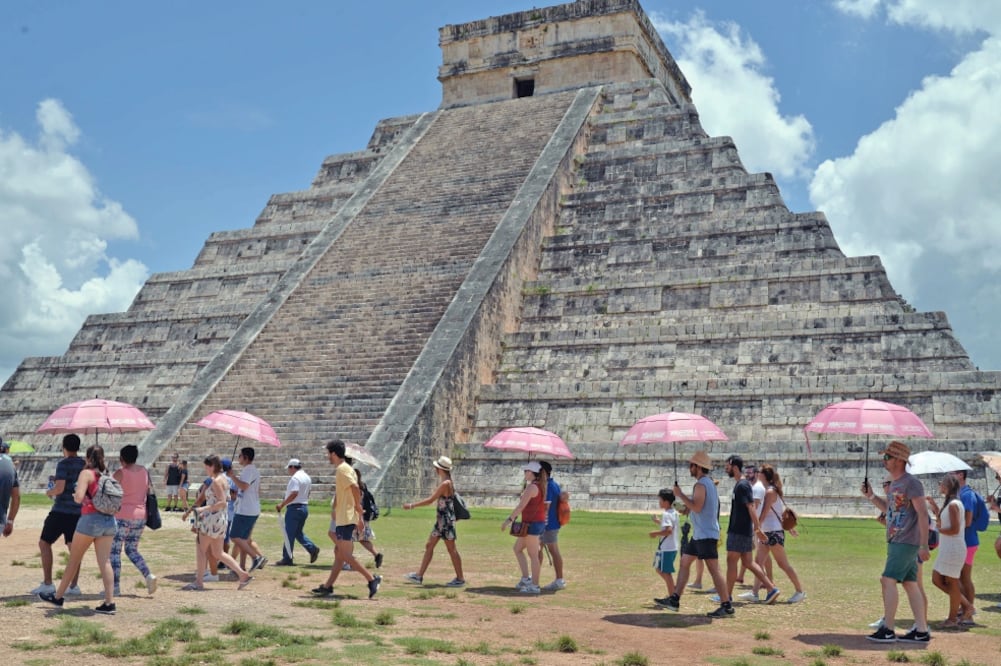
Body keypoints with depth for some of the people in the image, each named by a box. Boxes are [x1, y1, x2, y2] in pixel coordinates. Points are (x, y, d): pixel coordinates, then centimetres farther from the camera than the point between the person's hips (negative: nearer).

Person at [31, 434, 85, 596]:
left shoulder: (64, 464, -11)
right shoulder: (85, 464, 9)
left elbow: (59, 489, -19)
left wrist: (49, 492, 2)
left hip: (62, 510, -6)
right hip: (79, 511, 6)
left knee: (44, 543, 6)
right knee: (73, 546, 8)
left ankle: (47, 583, 2)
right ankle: (73, 585, 4)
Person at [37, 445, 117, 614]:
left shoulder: (86, 473, -5)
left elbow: (79, 497, -17)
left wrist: (75, 495, 4)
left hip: (91, 519, -5)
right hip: (109, 520, 5)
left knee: (74, 560, 11)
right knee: (105, 561, 1)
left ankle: (58, 596, 26)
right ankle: (109, 603, -5)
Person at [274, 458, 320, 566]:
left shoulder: (295, 478, -15)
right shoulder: (307, 477, 15)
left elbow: (294, 494, -25)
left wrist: (282, 504, -24)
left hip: (294, 508, -9)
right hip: (305, 507, 9)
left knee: (289, 534, -3)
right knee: (298, 532, 18)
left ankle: (287, 559, 0)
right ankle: (312, 548, 5)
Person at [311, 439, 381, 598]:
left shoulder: (342, 470, -14)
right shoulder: (345, 469, 17)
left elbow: (355, 489, -26)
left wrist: (359, 514, -23)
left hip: (345, 519, -10)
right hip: (343, 518, 10)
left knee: (345, 555, -8)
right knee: (339, 553, 13)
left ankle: (372, 579, -9)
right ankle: (328, 586, 19)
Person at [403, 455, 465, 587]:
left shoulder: (445, 483, -18)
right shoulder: (443, 483, 12)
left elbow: (431, 500, -20)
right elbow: (433, 498, 19)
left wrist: (412, 505, -15)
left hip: (446, 520, -10)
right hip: (441, 520, 10)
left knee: (451, 549, -2)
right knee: (429, 546, 12)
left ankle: (460, 578, 5)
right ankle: (419, 576, 17)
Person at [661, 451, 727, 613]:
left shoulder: (701, 484, -16)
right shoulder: (709, 482, 16)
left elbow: (697, 507, -26)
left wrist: (680, 495, -17)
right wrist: (687, 507, 15)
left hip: (706, 534, -11)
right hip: (699, 534, 11)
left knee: (713, 569, -9)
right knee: (684, 562, 13)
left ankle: (727, 605, -7)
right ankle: (674, 600, 17)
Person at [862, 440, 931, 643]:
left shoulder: (911, 483, -15)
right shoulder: (894, 483, 14)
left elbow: (923, 514, -18)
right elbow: (889, 509, 25)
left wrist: (924, 545, -21)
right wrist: (871, 496, 9)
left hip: (906, 542, -10)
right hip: (896, 542, 10)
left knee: (888, 580, -12)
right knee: (910, 584, 11)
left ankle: (887, 630, -9)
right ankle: (922, 630, 15)